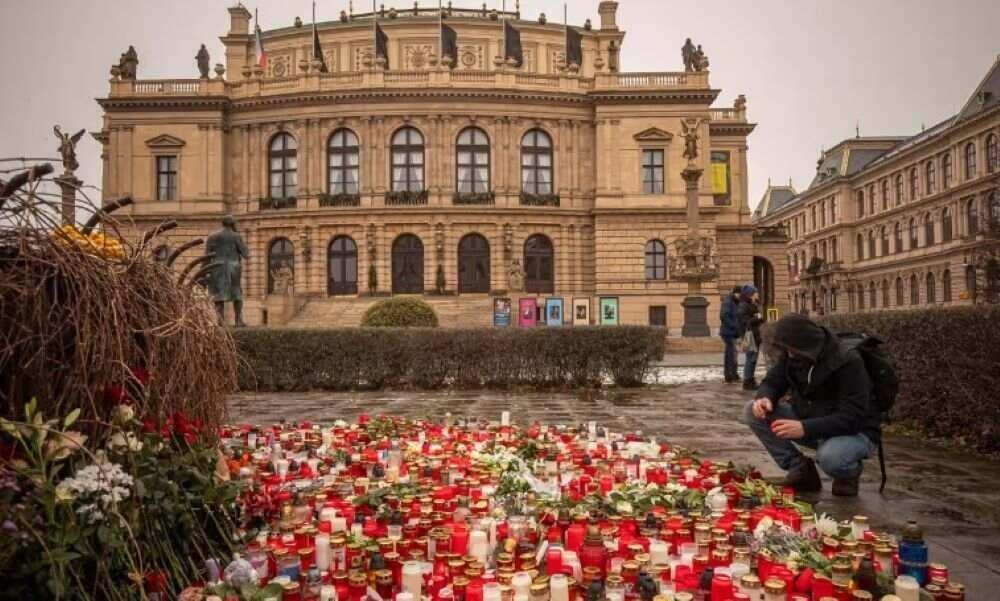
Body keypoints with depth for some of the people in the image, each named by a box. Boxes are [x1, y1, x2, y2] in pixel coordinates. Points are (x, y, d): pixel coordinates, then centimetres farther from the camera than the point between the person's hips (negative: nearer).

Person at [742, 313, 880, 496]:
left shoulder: (848, 362, -26)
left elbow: (852, 418, -31)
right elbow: (772, 382, 2)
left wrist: (805, 428, -43)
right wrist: (764, 398, -24)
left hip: (854, 431, -6)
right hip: (807, 419, 6)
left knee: (830, 457, -41)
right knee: (752, 411, -13)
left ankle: (850, 473, 0)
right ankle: (800, 470, -4)